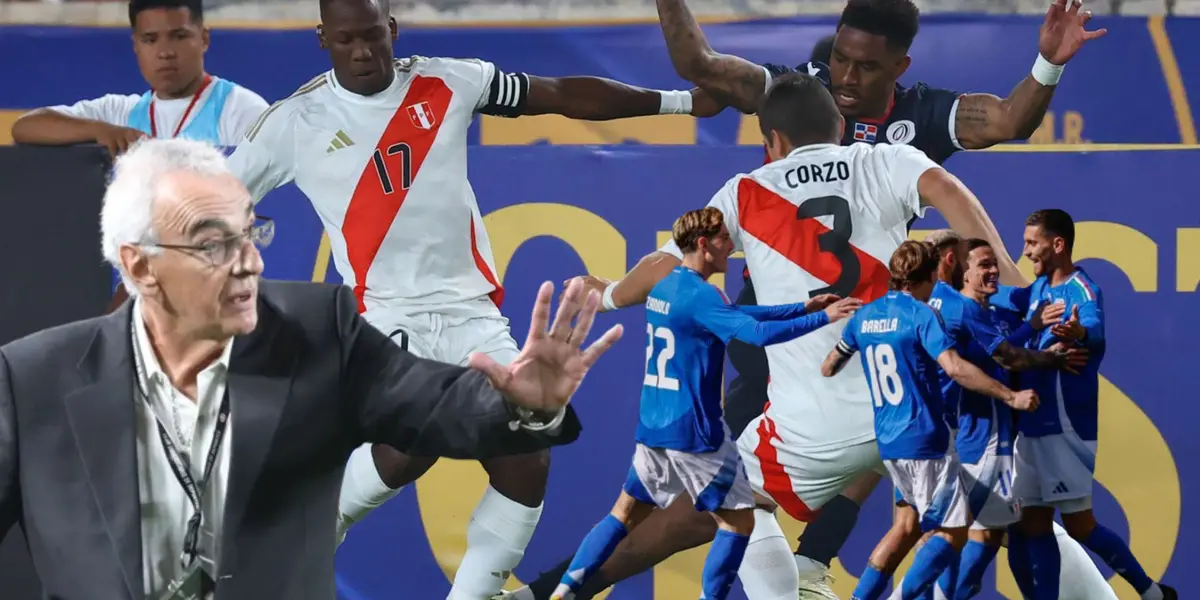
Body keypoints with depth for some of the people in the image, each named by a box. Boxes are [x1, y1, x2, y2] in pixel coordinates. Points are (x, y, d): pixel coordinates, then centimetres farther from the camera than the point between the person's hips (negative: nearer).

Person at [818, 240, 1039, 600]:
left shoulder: (864, 316, 8)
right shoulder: (921, 315, -12)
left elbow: (828, 369, 20)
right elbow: (955, 369, -25)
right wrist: (1011, 397, -21)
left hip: (888, 442, 8)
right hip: (925, 439, -8)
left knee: (910, 522, 20)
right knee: (952, 531, -2)